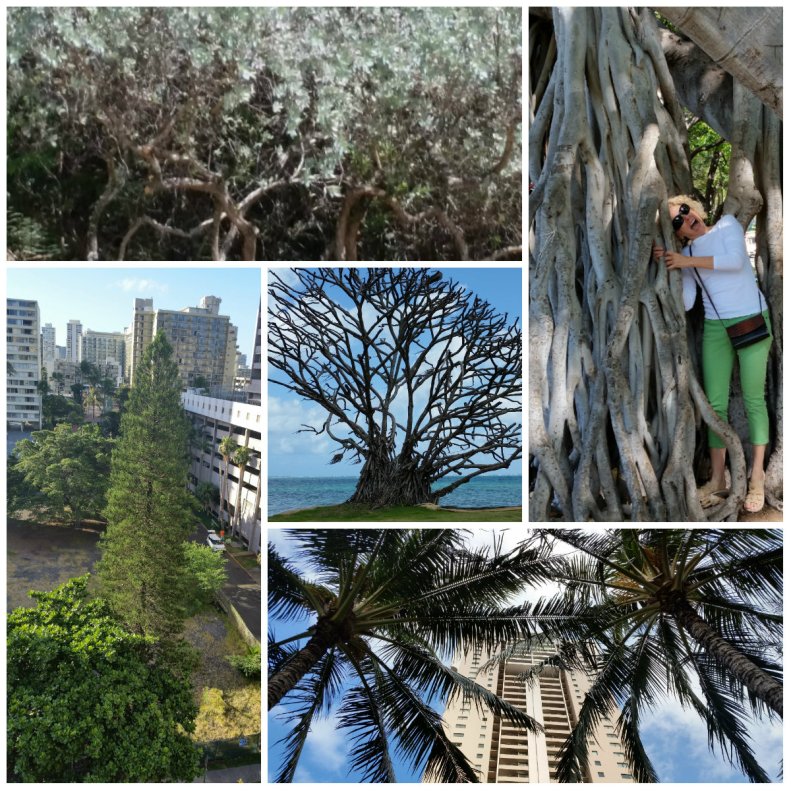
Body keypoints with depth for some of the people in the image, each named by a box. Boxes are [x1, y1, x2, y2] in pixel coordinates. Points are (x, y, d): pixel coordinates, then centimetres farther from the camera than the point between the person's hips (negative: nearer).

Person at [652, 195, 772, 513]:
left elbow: (735, 260, -18)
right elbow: (684, 303, -4)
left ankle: (757, 479, 6)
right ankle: (718, 479, 8)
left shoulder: (727, 223, 0)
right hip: (715, 328, 3)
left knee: (753, 399, 0)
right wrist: (666, 267, -11)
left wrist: (688, 261, -18)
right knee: (716, 403, 1)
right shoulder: (685, 254, 6)